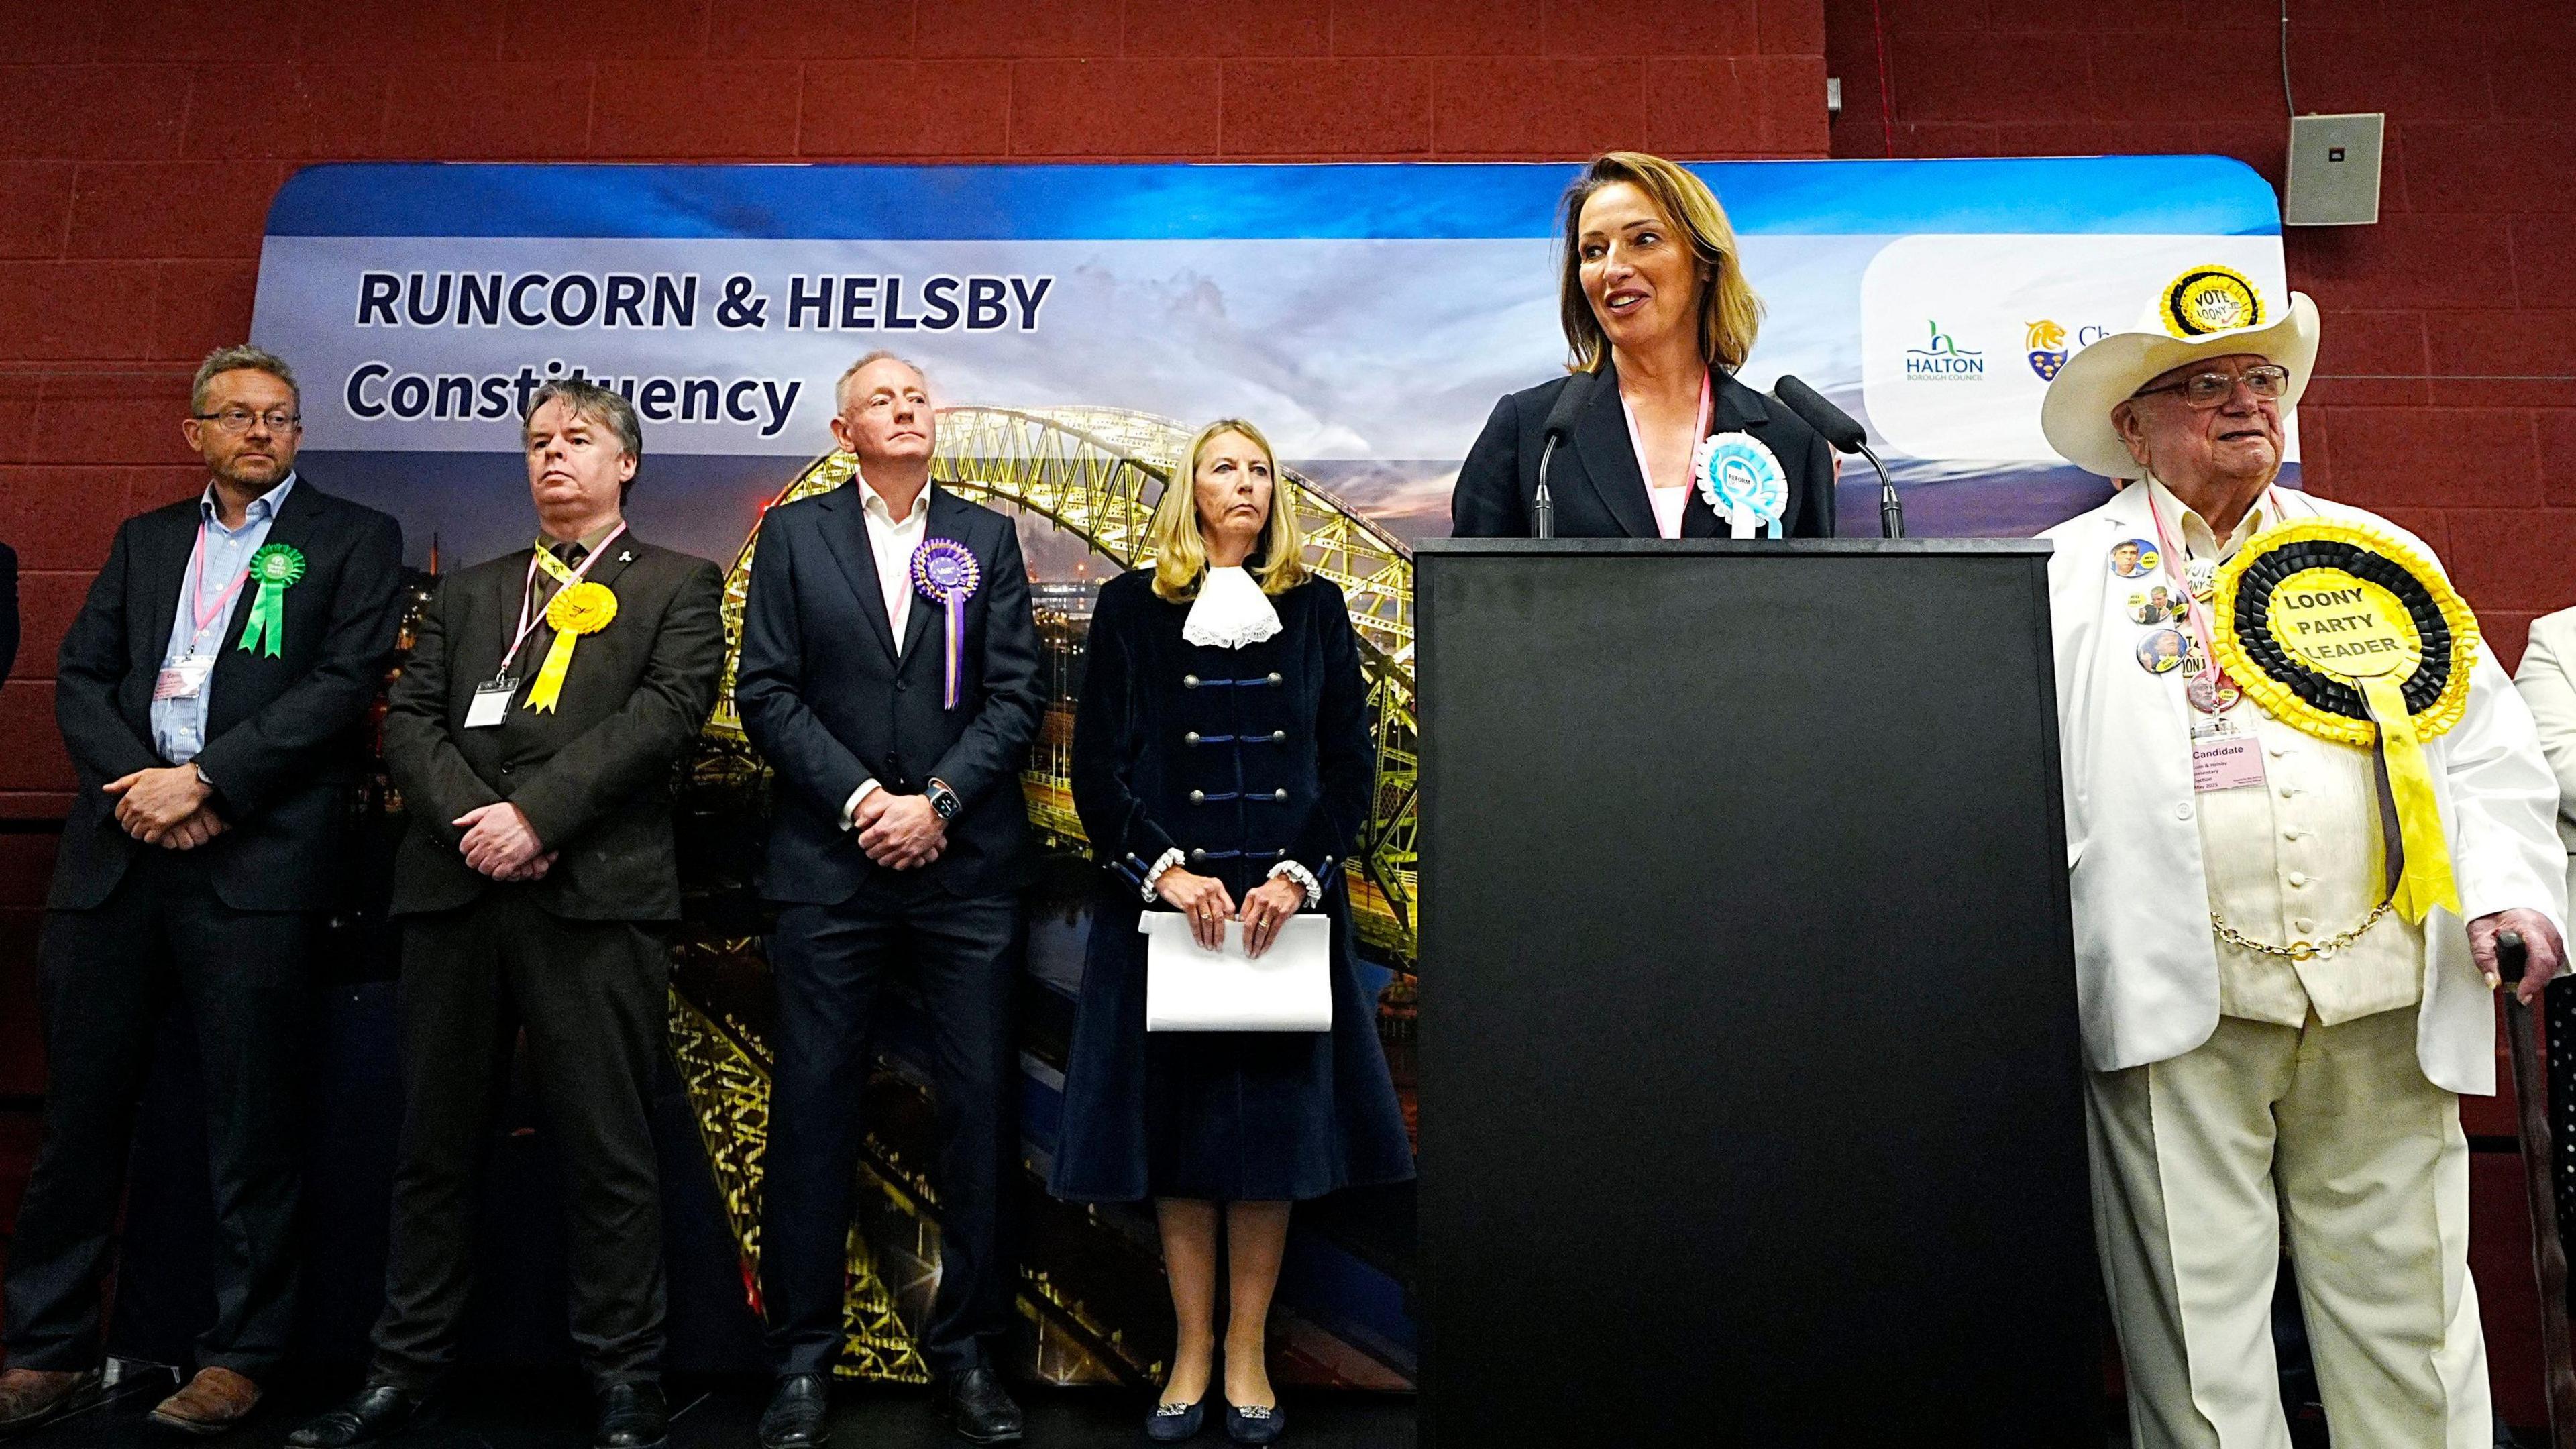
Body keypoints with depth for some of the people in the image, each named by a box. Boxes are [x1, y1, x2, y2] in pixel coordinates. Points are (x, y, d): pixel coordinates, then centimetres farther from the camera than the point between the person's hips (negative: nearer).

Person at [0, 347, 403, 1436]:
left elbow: (346, 682, -6)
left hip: (254, 857, -4)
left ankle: (240, 1356, 12)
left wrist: (204, 779, -12)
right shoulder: (143, 540, 20)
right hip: (116, 851, 5)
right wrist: (135, 782, -7)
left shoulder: (353, 539, 6)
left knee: (249, 1120, 0)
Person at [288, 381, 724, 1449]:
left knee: (606, 1149, 0)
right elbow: (410, 719, 11)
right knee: (435, 1144, 12)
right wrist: (473, 821, -8)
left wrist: (535, 812, -15)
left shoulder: (678, 585, 9)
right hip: (454, 888, 5)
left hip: (594, 890, -4)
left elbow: (668, 708, -7)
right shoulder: (468, 592, 22)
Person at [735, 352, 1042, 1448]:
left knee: (979, 1106, 4)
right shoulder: (794, 535, 8)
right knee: (813, 1108, 5)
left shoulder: (987, 538, 10)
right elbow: (766, 692, 1)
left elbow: (1016, 695, 2)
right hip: (829, 864, 0)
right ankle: (802, 1357, 19)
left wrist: (937, 802, -9)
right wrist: (857, 798, -10)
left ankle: (968, 1349, 18)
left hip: (966, 865, 1)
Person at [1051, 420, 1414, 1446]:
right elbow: (1097, 768, 0)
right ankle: (1192, 1352, 19)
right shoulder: (1131, 608, 5)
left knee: (1275, 1126, 4)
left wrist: (1299, 875, -10)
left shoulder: (1316, 609, 9)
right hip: (1168, 902, -1)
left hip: (1286, 905, 1)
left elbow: (1351, 765, 4)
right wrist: (1167, 869, -12)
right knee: (1177, 1126, 4)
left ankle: (1248, 1354, 18)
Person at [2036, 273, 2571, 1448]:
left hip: (2385, 1000, 3)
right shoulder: (2070, 574, 4)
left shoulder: (2384, 556, 16)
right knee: (2200, 1309, 4)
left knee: (2403, 1295, 10)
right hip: (2183, 1004, -3)